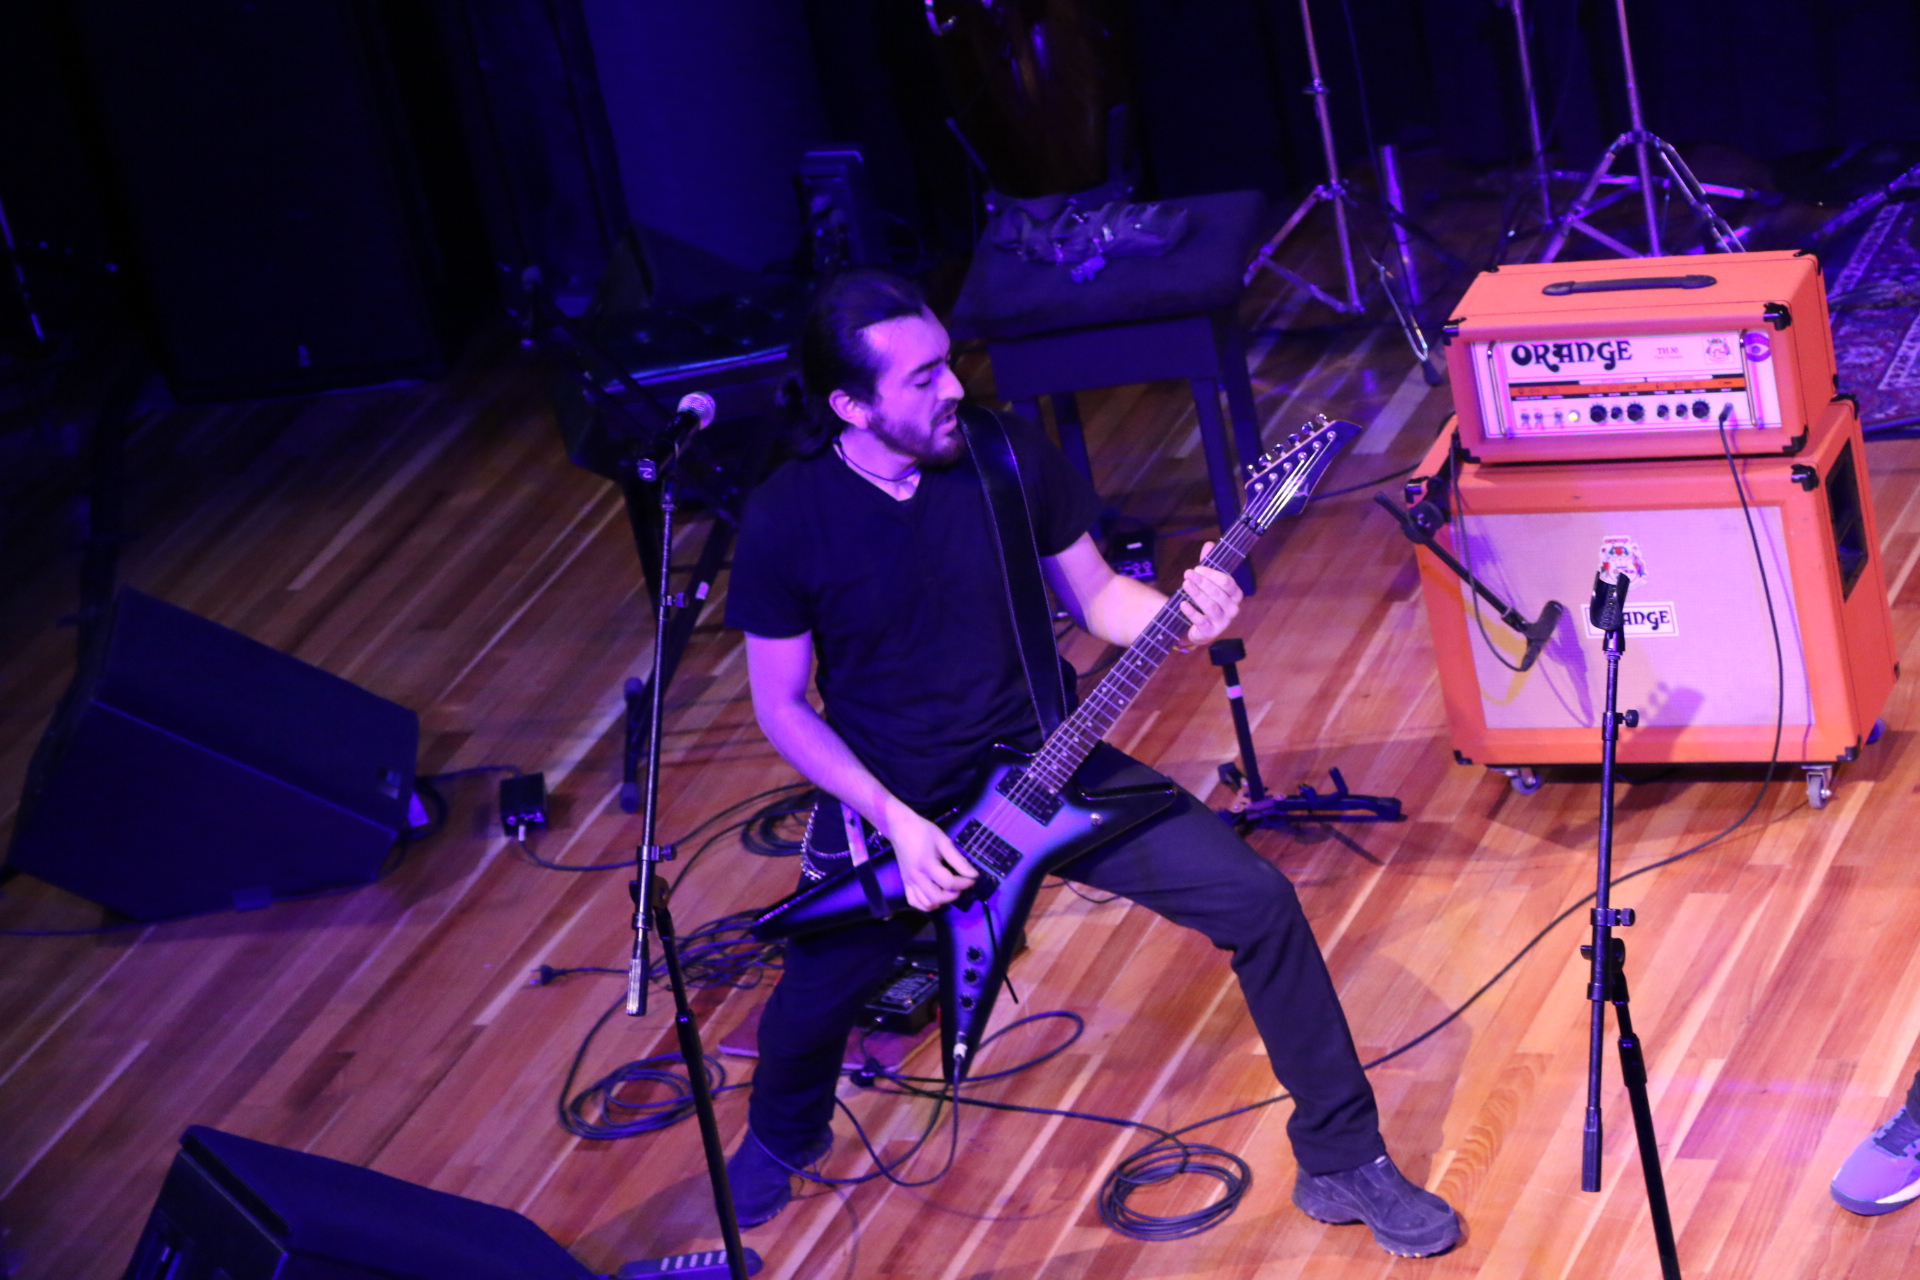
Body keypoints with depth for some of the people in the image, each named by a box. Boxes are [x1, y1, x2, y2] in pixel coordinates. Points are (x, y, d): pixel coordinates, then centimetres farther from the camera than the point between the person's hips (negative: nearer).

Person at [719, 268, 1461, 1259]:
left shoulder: (1011, 455, -10)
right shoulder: (786, 520, -15)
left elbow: (1095, 594, 2)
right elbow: (781, 704, -7)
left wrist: (1179, 616, -20)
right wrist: (894, 820, -17)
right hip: (892, 799, -1)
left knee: (1256, 899, -12)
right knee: (805, 1010, -6)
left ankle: (1340, 1161, 5)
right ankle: (782, 1138, 35)